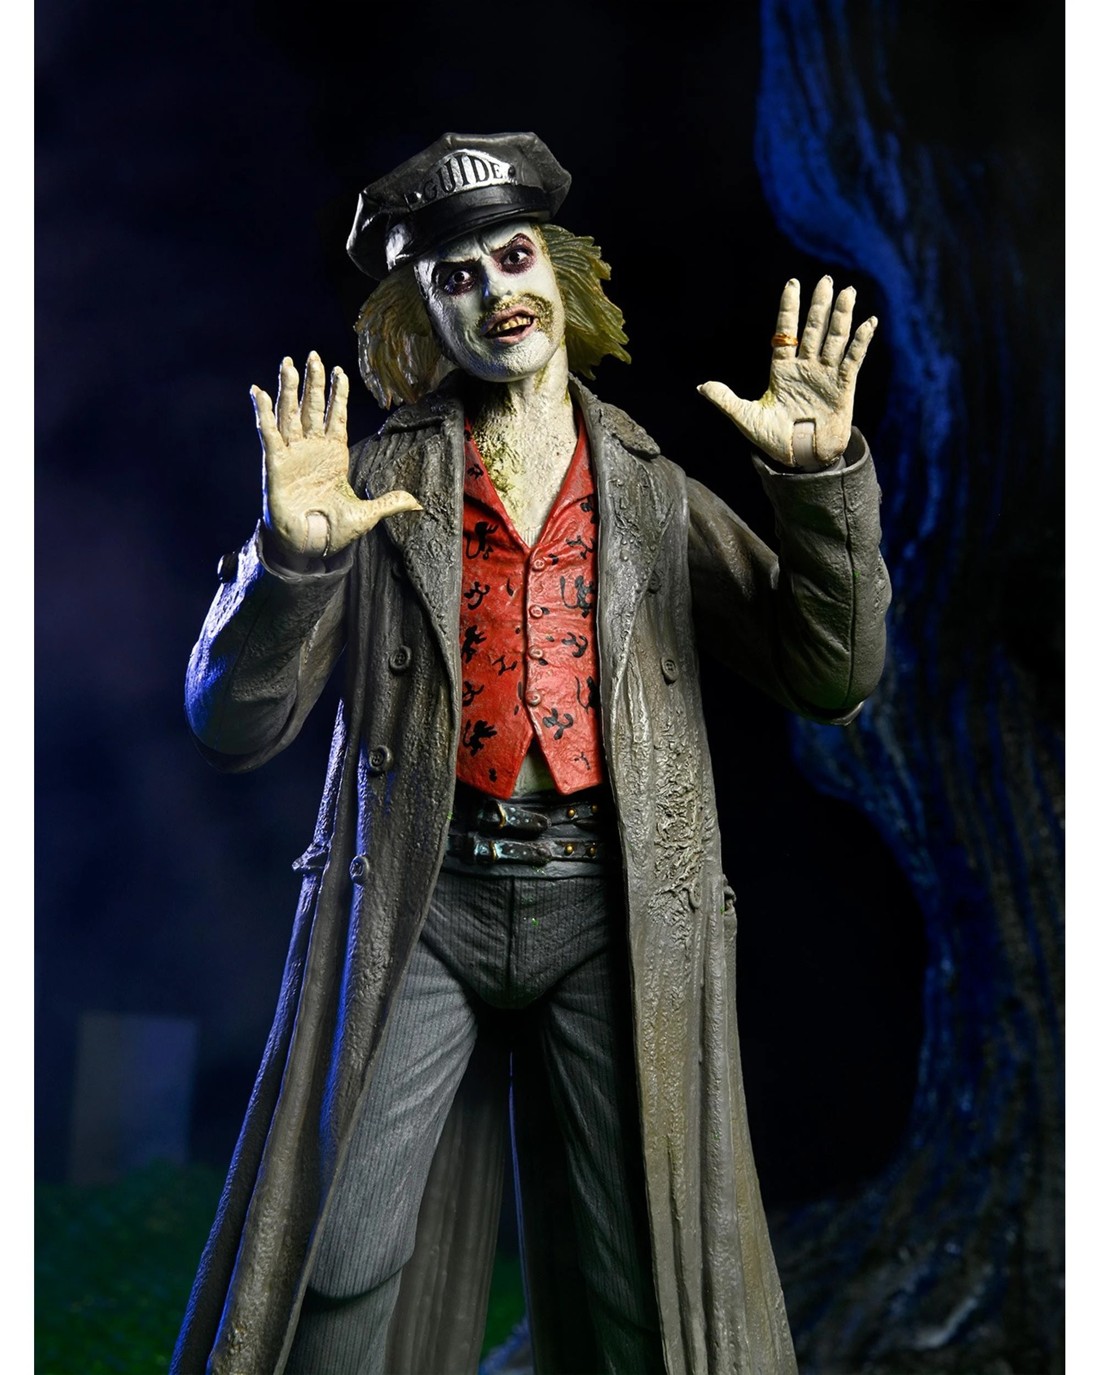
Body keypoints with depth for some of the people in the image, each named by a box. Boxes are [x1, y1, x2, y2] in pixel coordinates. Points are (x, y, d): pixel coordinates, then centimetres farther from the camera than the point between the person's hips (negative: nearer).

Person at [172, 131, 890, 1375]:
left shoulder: (657, 492, 13)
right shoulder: (380, 484, 8)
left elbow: (831, 681, 5)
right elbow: (232, 729, 0)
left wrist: (822, 480, -8)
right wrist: (292, 558, -18)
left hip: (613, 910, 1)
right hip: (421, 904, -1)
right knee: (344, 1273, -7)